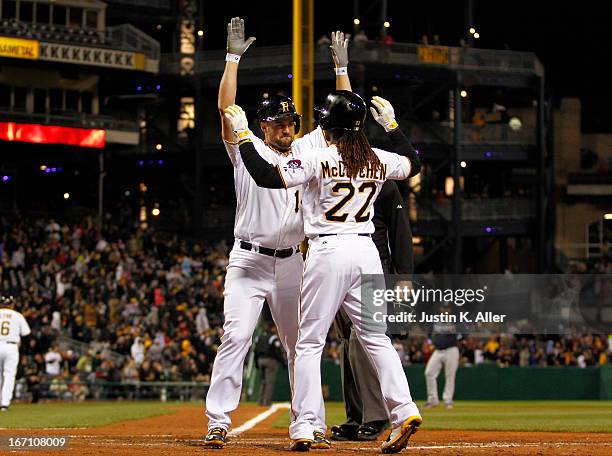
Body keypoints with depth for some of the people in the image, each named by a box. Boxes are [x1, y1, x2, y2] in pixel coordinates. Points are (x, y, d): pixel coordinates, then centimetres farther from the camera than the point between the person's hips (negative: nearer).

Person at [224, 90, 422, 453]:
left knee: (309, 341, 2)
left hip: (328, 252, -4)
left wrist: (242, 134, -9)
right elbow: (414, 163, 27)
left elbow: (268, 177, -16)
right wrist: (391, 124, 32)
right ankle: (405, 410, -4)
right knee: (376, 337, 10)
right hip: (366, 250, 5)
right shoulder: (378, 160, 6)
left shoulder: (320, 159, -9)